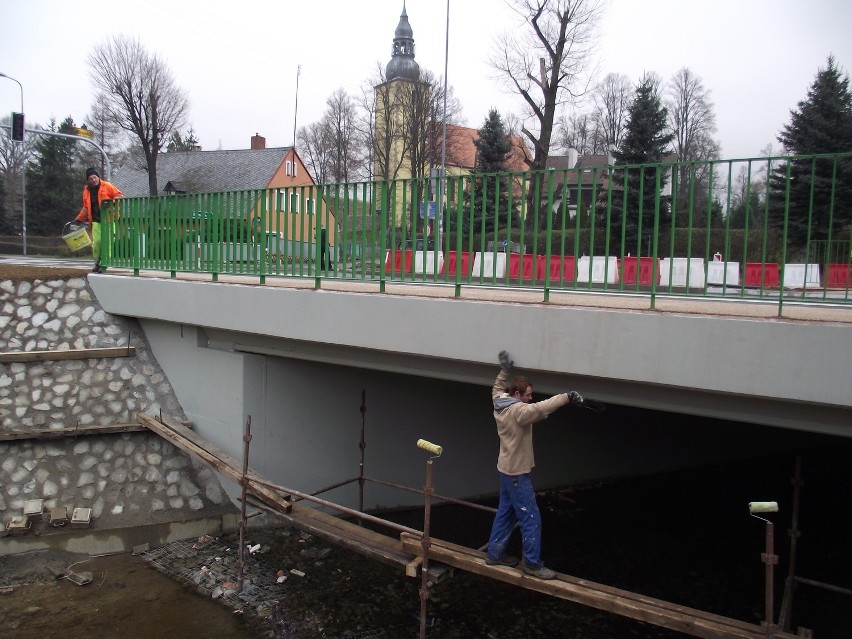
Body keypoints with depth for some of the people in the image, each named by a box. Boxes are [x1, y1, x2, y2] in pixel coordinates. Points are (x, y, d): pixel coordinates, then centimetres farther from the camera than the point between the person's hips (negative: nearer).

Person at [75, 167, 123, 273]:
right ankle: (97, 263, 9)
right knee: (96, 242, -5)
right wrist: (79, 219, 17)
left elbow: (119, 196, -5)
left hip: (108, 219, -4)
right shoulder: (87, 190, 13)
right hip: (96, 221, 4)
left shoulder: (107, 186, -2)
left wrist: (110, 203, -21)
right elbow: (86, 208, 22)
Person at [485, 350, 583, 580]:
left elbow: (497, 389, 26)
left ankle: (495, 553, 27)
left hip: (506, 469, 10)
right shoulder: (518, 410, -24)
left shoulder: (500, 403, 3)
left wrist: (504, 371, 28)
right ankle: (533, 563, 5)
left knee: (505, 512, 19)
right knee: (531, 518, -2)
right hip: (517, 473, -10)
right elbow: (541, 409, -42)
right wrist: (567, 397, -42)